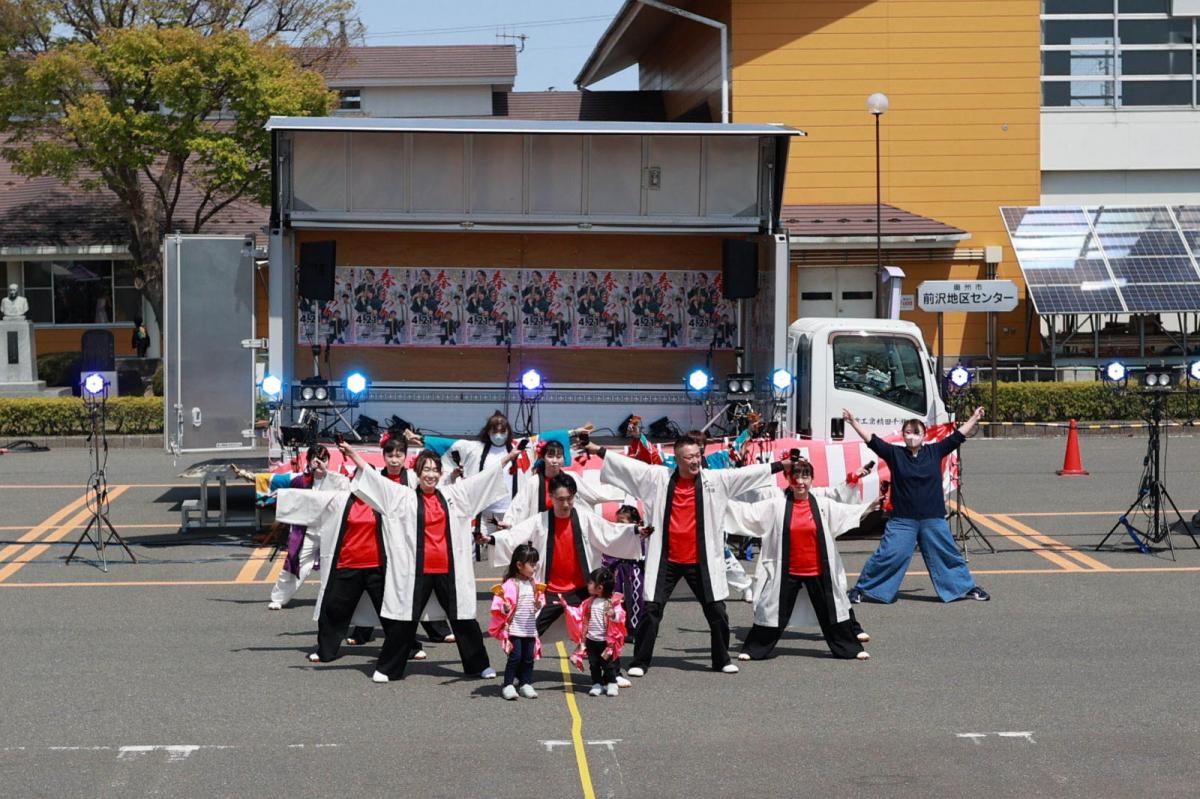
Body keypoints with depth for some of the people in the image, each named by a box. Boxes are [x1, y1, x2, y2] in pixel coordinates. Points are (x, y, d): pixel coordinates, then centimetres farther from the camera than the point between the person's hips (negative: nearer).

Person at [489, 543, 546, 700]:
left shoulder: (534, 584, 7)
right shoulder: (510, 584, -12)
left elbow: (537, 607, 14)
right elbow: (504, 610, -11)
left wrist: (539, 604, -7)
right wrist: (505, 608, -32)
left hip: (530, 628, 6)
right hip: (514, 628, -6)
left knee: (529, 658, 7)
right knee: (515, 656, -7)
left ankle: (526, 684, 16)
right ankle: (508, 685, 0)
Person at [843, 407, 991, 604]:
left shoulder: (934, 451, 4)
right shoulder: (894, 453, -1)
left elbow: (958, 436, 8)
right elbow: (871, 440, -6)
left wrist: (975, 418, 8)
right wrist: (853, 422, -14)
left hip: (933, 519, 2)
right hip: (902, 519, -2)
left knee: (948, 555, 13)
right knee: (888, 556, -4)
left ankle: (967, 588, 28)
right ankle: (861, 589, 6)